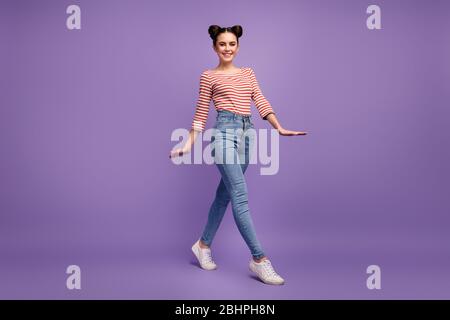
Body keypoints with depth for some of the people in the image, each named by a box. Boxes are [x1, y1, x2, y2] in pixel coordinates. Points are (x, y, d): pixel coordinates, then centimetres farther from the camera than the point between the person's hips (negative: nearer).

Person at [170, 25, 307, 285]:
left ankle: (203, 245, 27)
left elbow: (261, 103, 10)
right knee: (241, 196, -13)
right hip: (225, 131, -5)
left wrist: (280, 129, -4)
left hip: (247, 133, 5)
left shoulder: (248, 73, 20)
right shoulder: (208, 76, 8)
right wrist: (188, 144, -1)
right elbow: (201, 114, 7)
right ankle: (259, 259, -10)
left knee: (224, 194, 11)